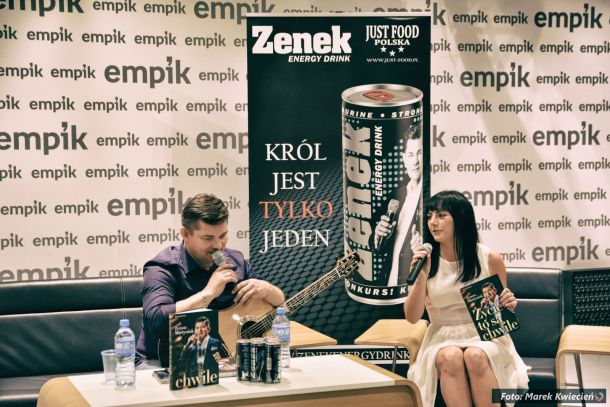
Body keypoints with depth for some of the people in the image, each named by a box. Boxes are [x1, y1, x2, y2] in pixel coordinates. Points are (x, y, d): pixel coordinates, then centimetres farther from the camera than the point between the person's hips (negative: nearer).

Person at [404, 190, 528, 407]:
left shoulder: (490, 259, -3)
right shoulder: (424, 261, -1)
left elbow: (501, 307, 11)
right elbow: (412, 317, -5)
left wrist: (509, 305, -13)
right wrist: (421, 277, -18)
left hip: (485, 336, 0)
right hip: (443, 338, 1)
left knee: (475, 356, -35)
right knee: (451, 357, -34)